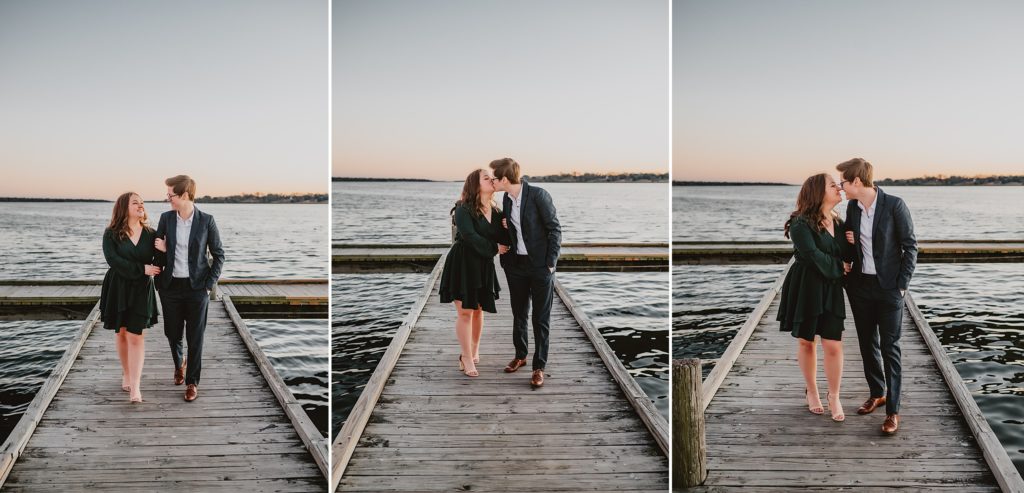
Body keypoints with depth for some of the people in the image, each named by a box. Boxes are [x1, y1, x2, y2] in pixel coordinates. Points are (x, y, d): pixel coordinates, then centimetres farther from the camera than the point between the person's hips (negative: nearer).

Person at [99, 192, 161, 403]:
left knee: (135, 336, -5)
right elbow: (113, 260, -15)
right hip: (117, 288, 0)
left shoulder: (150, 234, 2)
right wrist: (141, 269, -19)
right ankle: (126, 374, 30)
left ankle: (135, 386, -5)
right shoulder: (111, 234, -3)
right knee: (121, 332, 12)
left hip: (141, 289, 0)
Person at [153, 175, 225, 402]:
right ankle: (179, 363, 43)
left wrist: (209, 284, -6)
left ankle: (192, 382, 17)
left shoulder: (206, 221, -7)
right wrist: (161, 249, -11)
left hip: (196, 288, -3)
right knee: (172, 333, 12)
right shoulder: (166, 218, 1)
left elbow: (219, 255, -1)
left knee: (195, 338, 3)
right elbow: (157, 249, 13)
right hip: (171, 287, 3)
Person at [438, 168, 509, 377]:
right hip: (462, 265, -6)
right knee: (465, 312, -3)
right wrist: (494, 248, -15)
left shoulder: (495, 211, 8)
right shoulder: (464, 210, -12)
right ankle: (467, 359, 7)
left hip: (483, 266, 6)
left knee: (478, 310, 14)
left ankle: (474, 351, 32)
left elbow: (502, 240, 4)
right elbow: (470, 236, -22)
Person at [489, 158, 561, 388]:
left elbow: (554, 228, -13)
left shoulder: (539, 195, -16)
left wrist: (551, 262, -15)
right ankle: (520, 355, 35)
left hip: (540, 265, -6)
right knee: (519, 314, 17)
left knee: (541, 318, 2)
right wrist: (505, 226, 0)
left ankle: (539, 367, 11)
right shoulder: (506, 199, 5)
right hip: (516, 264, 6)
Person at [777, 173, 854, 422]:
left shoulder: (839, 223, 10)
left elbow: (846, 254, 15)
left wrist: (852, 242, -6)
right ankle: (811, 392, 27)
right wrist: (838, 268, -7)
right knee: (806, 341, 9)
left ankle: (834, 396, 13)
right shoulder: (801, 223, -11)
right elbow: (813, 255, -18)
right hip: (805, 288, -4)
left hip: (831, 290, 4)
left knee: (833, 344, -3)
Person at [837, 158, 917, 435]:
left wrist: (902, 285, -11)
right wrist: (848, 242, -6)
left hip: (888, 287, -5)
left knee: (890, 348, -2)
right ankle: (877, 393, 33)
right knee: (867, 344, 15)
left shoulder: (894, 205, -12)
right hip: (860, 286, 6)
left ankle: (892, 411, 4)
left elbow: (910, 246, -8)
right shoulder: (852, 207, 4)